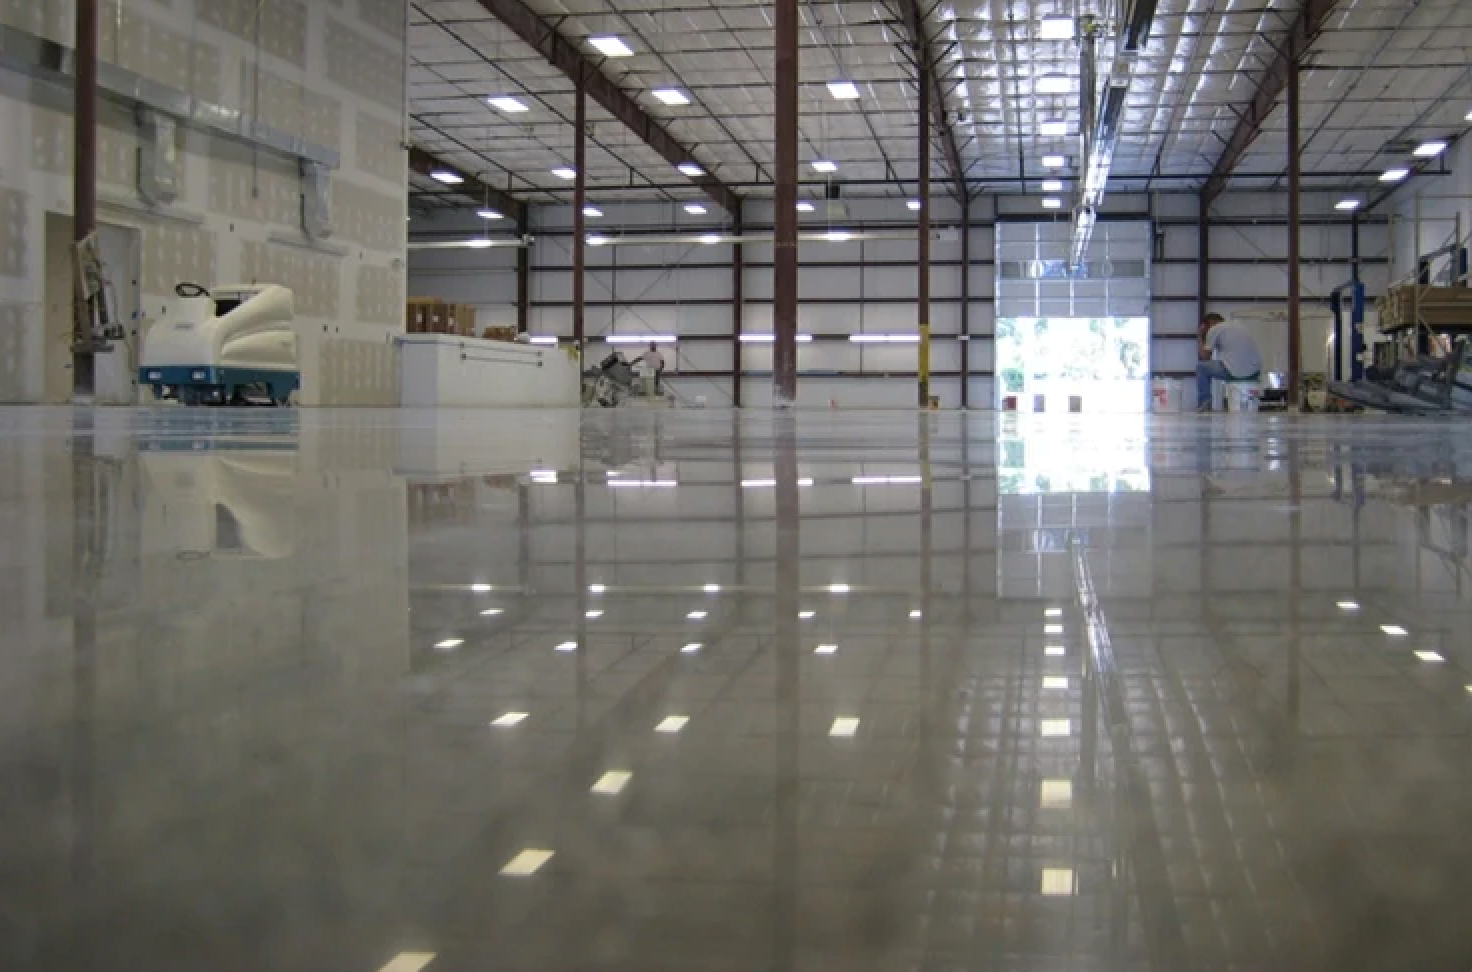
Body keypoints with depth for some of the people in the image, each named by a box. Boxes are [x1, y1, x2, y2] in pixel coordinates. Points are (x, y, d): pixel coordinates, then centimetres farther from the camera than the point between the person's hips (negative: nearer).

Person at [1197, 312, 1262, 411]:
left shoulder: (1214, 329, 4)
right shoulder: (1240, 326, 25)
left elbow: (1205, 356, 10)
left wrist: (1202, 337, 22)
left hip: (1235, 373, -6)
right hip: (1255, 373, 7)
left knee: (1201, 367, 14)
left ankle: (1204, 405, 11)